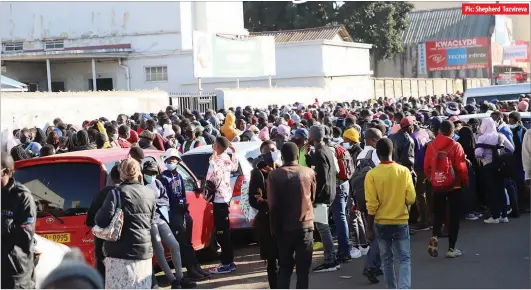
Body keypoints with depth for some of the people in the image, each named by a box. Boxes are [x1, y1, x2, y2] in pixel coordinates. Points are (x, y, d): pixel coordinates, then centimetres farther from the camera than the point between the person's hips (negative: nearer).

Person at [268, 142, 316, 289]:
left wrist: (274, 228, 3)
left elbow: (272, 205, -7)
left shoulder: (274, 175, -7)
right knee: (303, 269, 4)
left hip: (284, 227, 0)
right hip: (305, 225, 0)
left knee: (284, 268, 12)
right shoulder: (309, 173, -2)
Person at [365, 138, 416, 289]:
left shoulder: (372, 174, -12)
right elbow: (411, 199, -4)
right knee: (404, 259, 5)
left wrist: (369, 228, -2)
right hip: (401, 222, 0)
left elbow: (372, 205, -11)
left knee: (387, 259, 15)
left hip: (381, 223, 0)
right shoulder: (404, 171, -7)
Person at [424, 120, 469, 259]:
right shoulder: (455, 146, -11)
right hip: (453, 185, -3)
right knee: (454, 216, 7)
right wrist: (465, 182, 6)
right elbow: (461, 168, -10)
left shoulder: (431, 146, -2)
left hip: (437, 185, 3)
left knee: (438, 213, 16)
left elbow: (426, 166, 2)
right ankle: (451, 248, 8)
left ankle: (435, 236, -10)